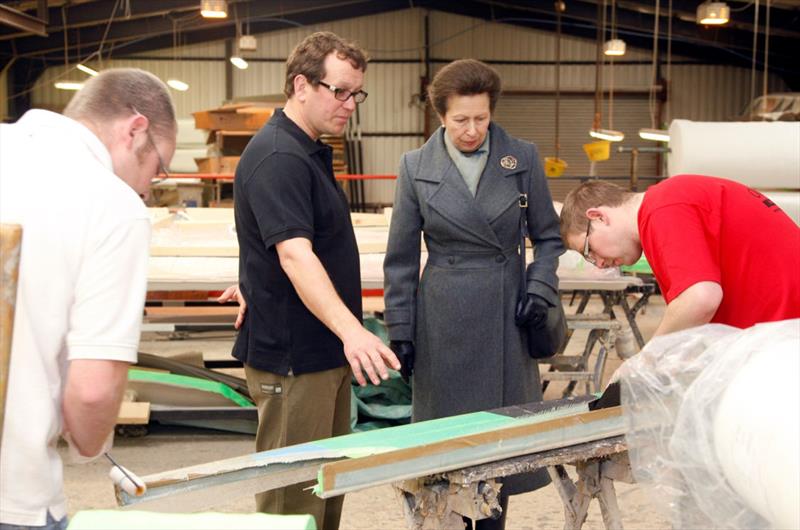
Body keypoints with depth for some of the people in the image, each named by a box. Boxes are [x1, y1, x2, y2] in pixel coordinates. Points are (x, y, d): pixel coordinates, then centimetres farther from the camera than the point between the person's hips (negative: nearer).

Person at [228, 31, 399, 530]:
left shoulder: (311, 150, 12)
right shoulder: (277, 157, -20)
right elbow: (294, 254, -32)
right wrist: (352, 330, -42)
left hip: (325, 348, 10)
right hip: (292, 356, -10)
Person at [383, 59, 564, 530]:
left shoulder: (523, 158, 0)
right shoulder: (417, 167, 0)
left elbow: (549, 236, 9)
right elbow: (401, 258, 3)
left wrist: (540, 287, -8)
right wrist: (400, 330, 1)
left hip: (507, 315, 1)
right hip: (444, 322, -1)